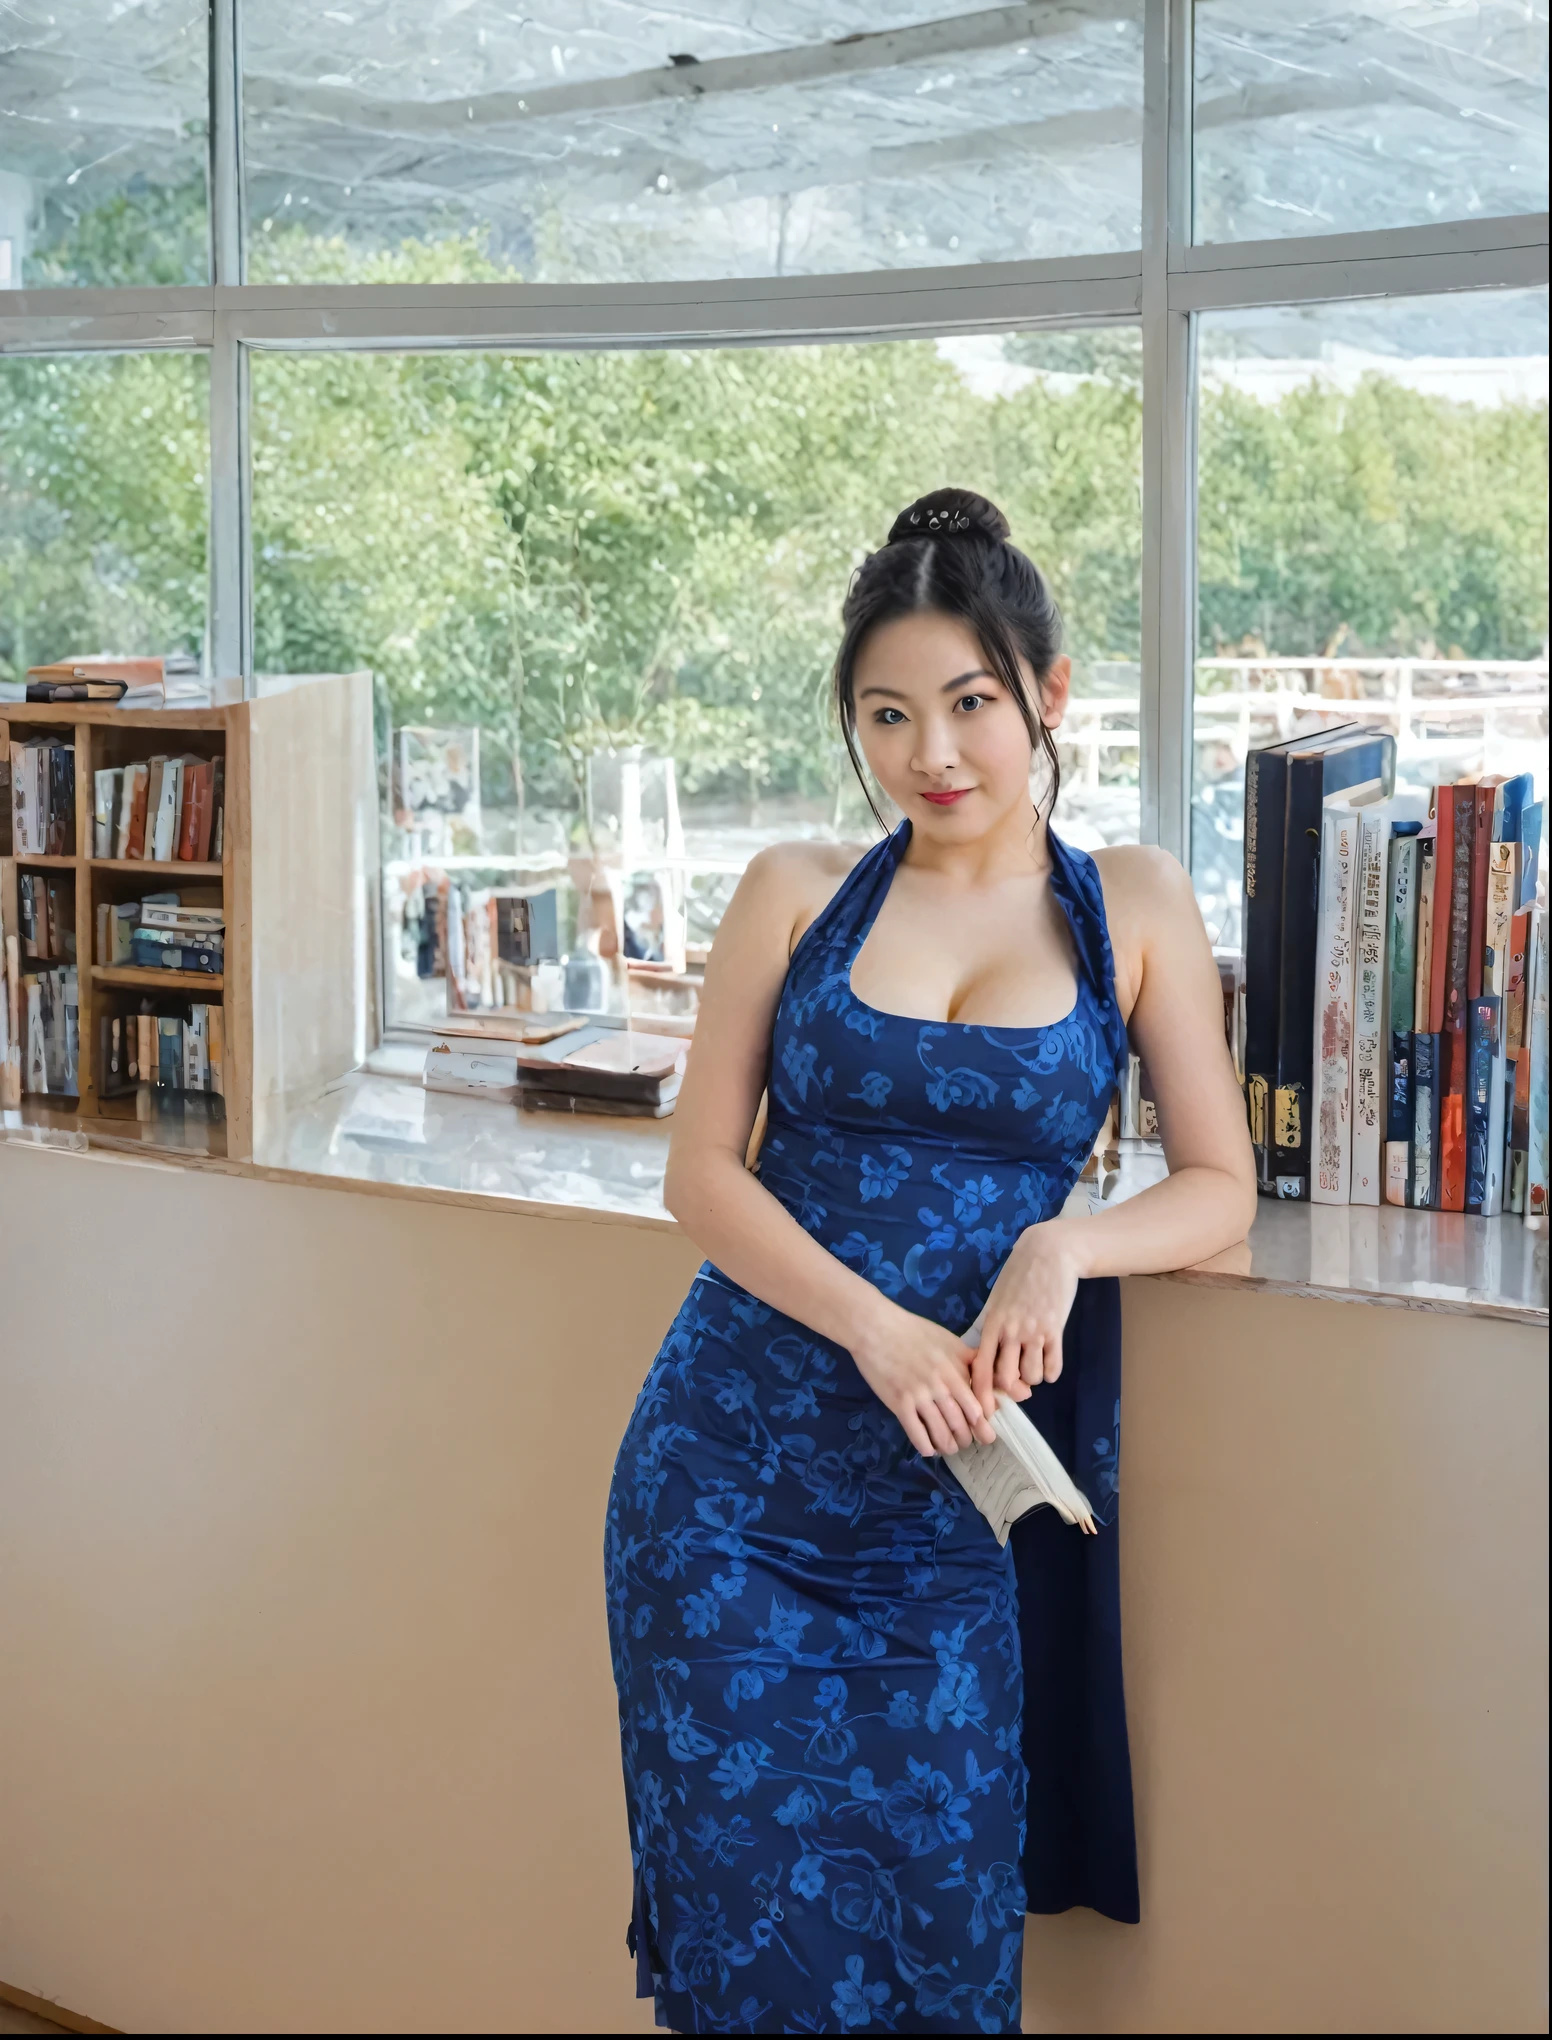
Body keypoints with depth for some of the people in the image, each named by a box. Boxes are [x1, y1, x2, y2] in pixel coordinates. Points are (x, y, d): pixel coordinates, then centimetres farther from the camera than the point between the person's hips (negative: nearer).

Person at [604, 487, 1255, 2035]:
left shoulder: (1131, 909, 4)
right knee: (753, 1899, 2)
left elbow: (1219, 1189, 5)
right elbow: (701, 1172, 0)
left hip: (952, 1489, 0)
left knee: (940, 1910, 3)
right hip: (734, 1459, 0)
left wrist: (1065, 1244, -15)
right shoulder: (799, 894, 3)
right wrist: (873, 1325, -15)